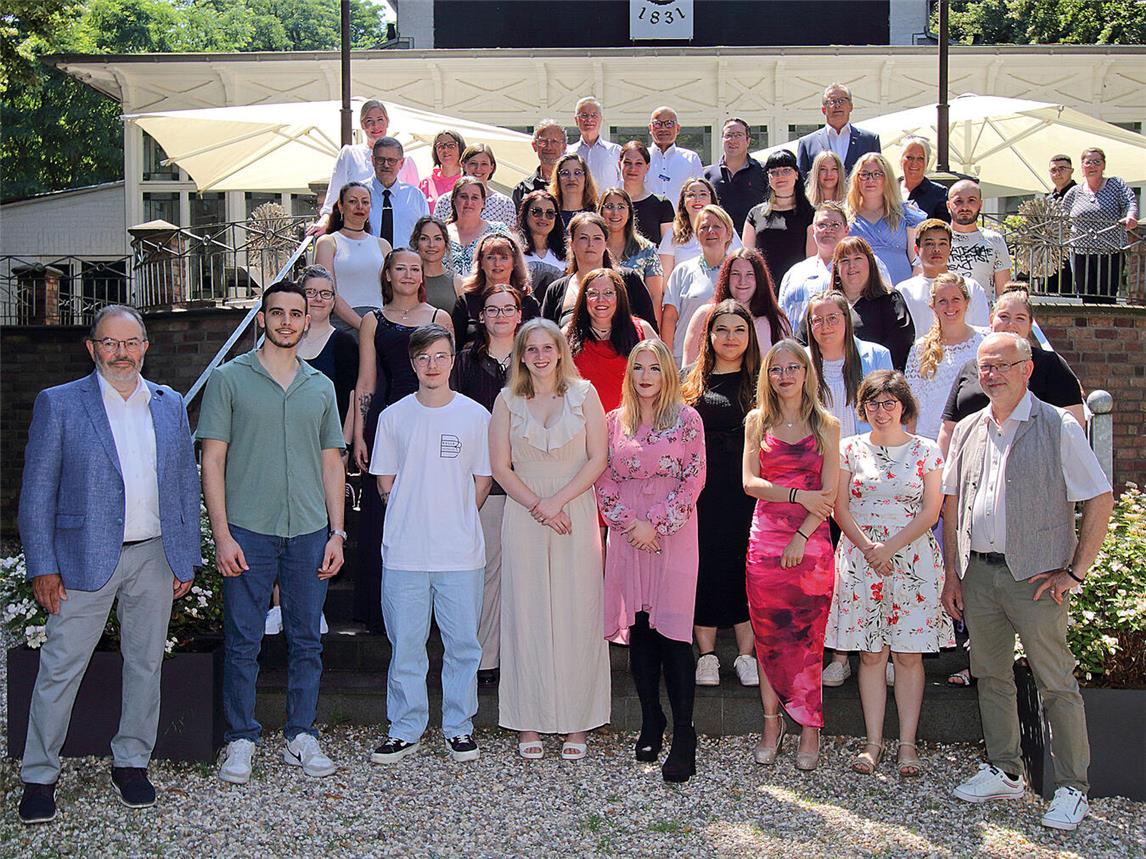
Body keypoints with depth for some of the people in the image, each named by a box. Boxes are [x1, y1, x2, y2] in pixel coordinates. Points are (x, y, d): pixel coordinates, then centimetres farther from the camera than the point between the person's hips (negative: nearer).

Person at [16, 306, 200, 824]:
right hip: (86, 559, -3)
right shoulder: (58, 404, -1)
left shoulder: (170, 405, 9)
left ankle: (131, 763, 26)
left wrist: (187, 559, 7)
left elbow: (186, 485, 11)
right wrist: (42, 566, -8)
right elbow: (37, 492, -3)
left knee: (145, 664, 11)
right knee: (60, 668, 1)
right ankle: (39, 777, 15)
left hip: (155, 557, 4)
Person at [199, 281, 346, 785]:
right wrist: (221, 533, -9)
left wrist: (337, 532, 6)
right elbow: (213, 460, -2)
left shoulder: (321, 387, 12)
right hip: (248, 531, -3)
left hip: (310, 533, 3)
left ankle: (302, 736, 19)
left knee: (306, 641, 8)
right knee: (243, 642, 2)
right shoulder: (229, 379, 2)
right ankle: (241, 740, 16)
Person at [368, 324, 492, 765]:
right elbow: (385, 482, 10)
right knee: (405, 645, 5)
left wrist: (455, 520, 3)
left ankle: (459, 728, 18)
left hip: (461, 551, 0)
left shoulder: (474, 415, 4)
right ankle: (405, 730, 18)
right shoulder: (394, 417, 6)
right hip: (404, 551, 1)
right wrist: (414, 516, 3)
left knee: (463, 644, 5)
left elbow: (482, 481, 8)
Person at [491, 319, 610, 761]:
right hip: (523, 519, 1)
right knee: (527, 614, 1)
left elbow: (597, 459, -1)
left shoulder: (584, 394, 4)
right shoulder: (507, 401, 7)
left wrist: (558, 501, -12)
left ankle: (576, 723, 8)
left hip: (577, 515, -1)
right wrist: (537, 506, -9)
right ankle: (530, 723, 9)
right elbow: (500, 466, 2)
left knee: (577, 615, 0)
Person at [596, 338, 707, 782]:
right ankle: (650, 723, 17)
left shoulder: (687, 419, 1)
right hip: (628, 536, 4)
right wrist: (628, 521, -7)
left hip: (673, 534, -3)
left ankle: (683, 737, -5)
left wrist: (655, 524, -10)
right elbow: (604, 480, 7)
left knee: (673, 632, -8)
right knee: (638, 629, 6)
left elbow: (693, 480, -4)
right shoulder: (614, 422, 10)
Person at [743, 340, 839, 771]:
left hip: (811, 541, -1)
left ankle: (810, 731, 8)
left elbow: (828, 494, -3)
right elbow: (750, 482, -1)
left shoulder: (826, 425, 3)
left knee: (807, 638, 0)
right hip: (765, 538, 2)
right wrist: (797, 495, -13)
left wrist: (801, 538, -12)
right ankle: (772, 724, 14)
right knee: (768, 636, 4)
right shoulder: (757, 421, 8)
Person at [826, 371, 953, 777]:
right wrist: (868, 547, -10)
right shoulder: (850, 449, 7)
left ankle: (907, 743, 7)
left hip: (913, 558, -1)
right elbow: (840, 508, 3)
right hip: (860, 557, 1)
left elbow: (930, 511, -1)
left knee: (909, 653, 0)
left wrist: (890, 547, -12)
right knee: (870, 653, 2)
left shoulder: (926, 451, 4)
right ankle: (873, 742, 9)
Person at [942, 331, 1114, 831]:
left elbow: (1100, 500, -6)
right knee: (990, 676, 13)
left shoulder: (1058, 429, -5)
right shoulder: (968, 431, 10)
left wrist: (1075, 572, -9)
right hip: (978, 573, 5)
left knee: (1056, 684, 0)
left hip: (1035, 574, -5)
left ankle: (1072, 789, 11)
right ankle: (1004, 772, 27)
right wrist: (952, 573, 10)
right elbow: (951, 503, 15)